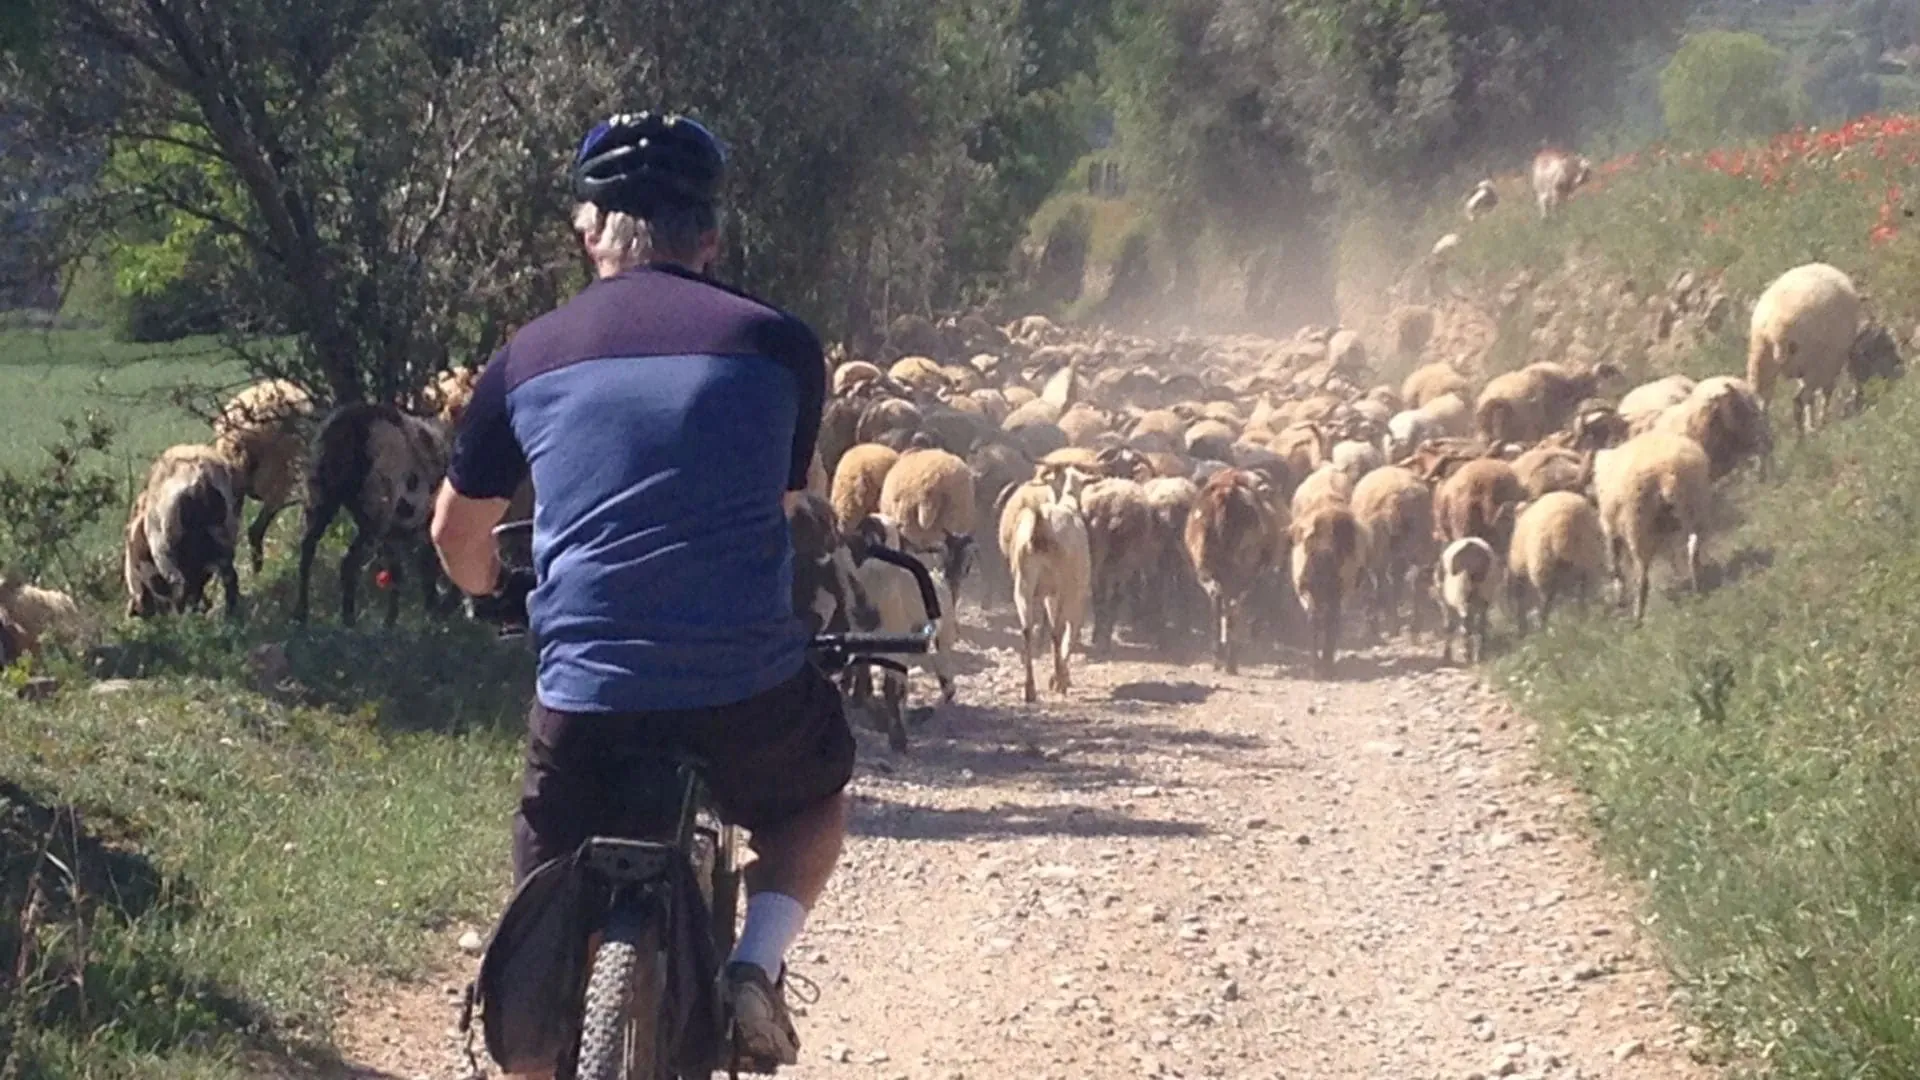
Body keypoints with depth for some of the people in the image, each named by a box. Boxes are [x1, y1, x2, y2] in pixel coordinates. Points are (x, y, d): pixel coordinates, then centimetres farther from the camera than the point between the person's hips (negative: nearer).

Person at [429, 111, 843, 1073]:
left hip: (585, 705, 1)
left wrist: (497, 597, 41)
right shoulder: (777, 345, 3)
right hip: (749, 696, 0)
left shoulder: (529, 357, 7)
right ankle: (757, 964, 7)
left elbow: (456, 534, 19)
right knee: (814, 798, 31)